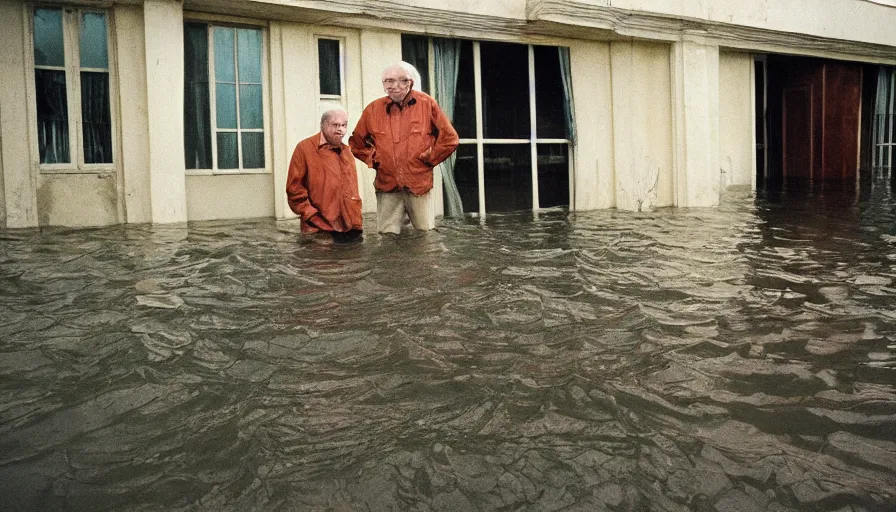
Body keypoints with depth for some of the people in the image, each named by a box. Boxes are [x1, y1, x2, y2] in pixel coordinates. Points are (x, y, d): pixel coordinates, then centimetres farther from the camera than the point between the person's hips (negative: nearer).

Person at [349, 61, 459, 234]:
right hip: (387, 186, 2)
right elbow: (356, 142, 18)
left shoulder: (427, 103, 0)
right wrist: (373, 159, 6)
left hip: (420, 185, -1)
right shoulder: (373, 109, 5)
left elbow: (449, 138, 3)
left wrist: (429, 158, 0)